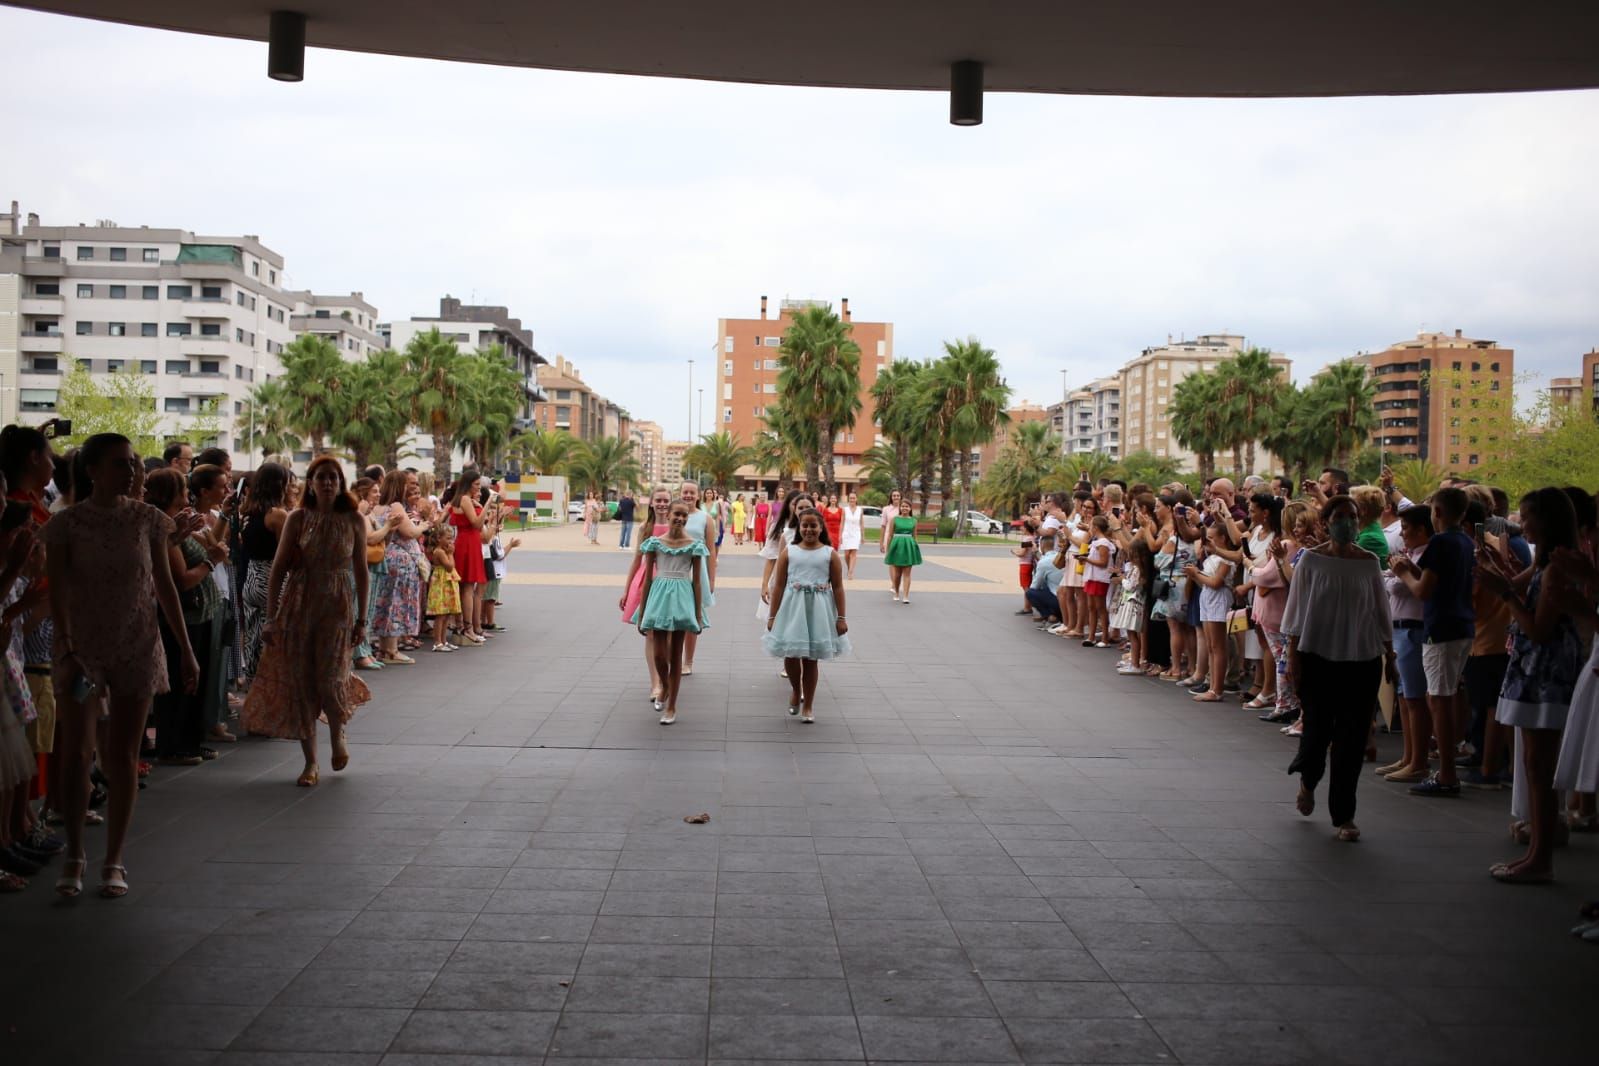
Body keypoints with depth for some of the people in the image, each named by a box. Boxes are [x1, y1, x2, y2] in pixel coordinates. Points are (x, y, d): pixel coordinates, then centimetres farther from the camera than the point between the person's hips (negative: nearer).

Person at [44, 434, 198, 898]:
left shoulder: (148, 520, 2)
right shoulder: (66, 524, -4)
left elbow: (165, 587, 6)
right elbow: (57, 591, -8)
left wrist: (186, 649, 4)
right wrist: (67, 649, -19)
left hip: (137, 649, 1)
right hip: (82, 649, -1)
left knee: (123, 756, 4)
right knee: (75, 752, -1)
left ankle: (114, 860, 14)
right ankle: (74, 856, 16)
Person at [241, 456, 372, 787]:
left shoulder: (353, 521, 1)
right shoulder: (298, 519, 1)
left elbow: (361, 571, 5)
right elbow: (278, 568, 1)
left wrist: (362, 619, 3)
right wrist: (271, 617, -3)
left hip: (337, 607, -1)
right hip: (298, 605, 1)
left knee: (330, 680, -11)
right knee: (301, 682, 1)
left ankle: (337, 735, 23)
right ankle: (310, 762, 13)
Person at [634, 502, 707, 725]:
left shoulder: (694, 545, 0)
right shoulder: (655, 543, 2)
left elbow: (697, 581, 2)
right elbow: (648, 578, 6)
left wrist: (699, 613, 0)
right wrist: (642, 612, 6)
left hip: (682, 598, -1)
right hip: (659, 596, 1)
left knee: (676, 655, 5)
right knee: (659, 654, -2)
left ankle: (671, 706, 13)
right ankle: (664, 687, 29)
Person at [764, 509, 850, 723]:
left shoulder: (830, 554, 0)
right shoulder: (789, 552, 2)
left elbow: (838, 588, 1)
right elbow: (779, 586, 3)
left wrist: (841, 617, -3)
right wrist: (773, 616, 0)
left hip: (818, 609, 0)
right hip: (792, 608, 0)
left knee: (812, 658, 6)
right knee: (790, 654, -3)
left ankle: (808, 705, 19)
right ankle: (795, 690, 28)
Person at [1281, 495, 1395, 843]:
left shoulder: (1369, 562, 5)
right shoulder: (1311, 560, -2)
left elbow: (1381, 612, 11)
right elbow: (1297, 611, -1)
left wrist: (1389, 655, 10)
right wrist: (1293, 656, -5)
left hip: (1362, 659, 2)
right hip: (1318, 657, -2)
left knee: (1351, 738, 1)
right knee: (1318, 728, 1)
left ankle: (1344, 816, 10)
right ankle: (1308, 781, 35)